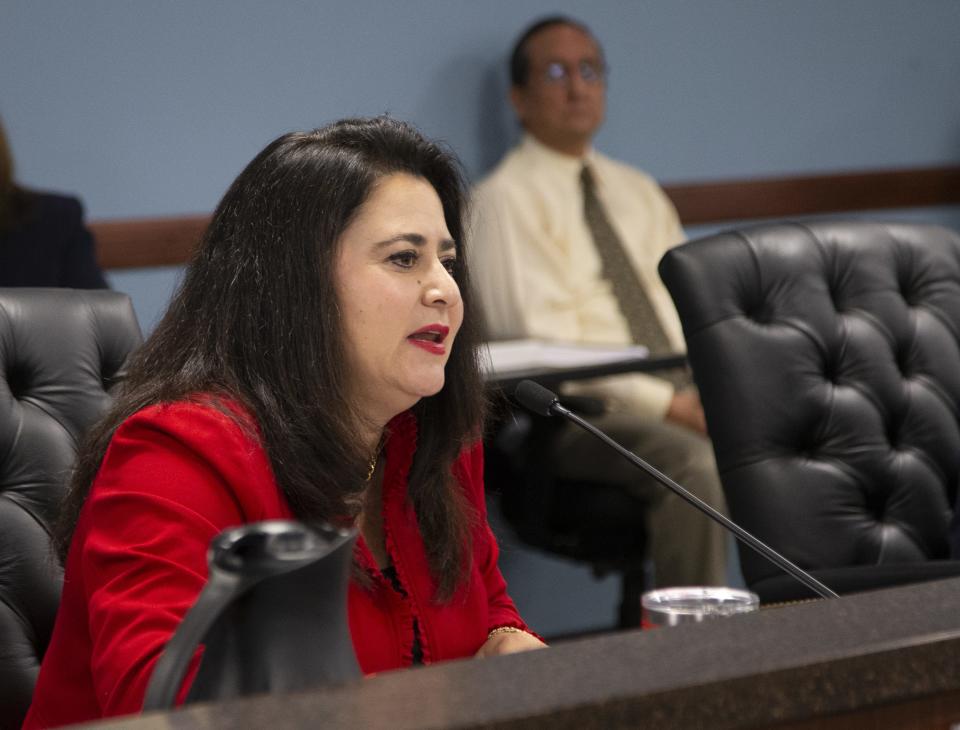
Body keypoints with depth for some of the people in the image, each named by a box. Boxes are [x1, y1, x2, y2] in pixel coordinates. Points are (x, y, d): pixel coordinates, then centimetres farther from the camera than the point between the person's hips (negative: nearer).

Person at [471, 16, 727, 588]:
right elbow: (542, 343, -10)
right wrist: (667, 405, -17)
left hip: (687, 396, 6)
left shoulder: (638, 192, 22)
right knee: (696, 466, -35)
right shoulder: (507, 197, 0)